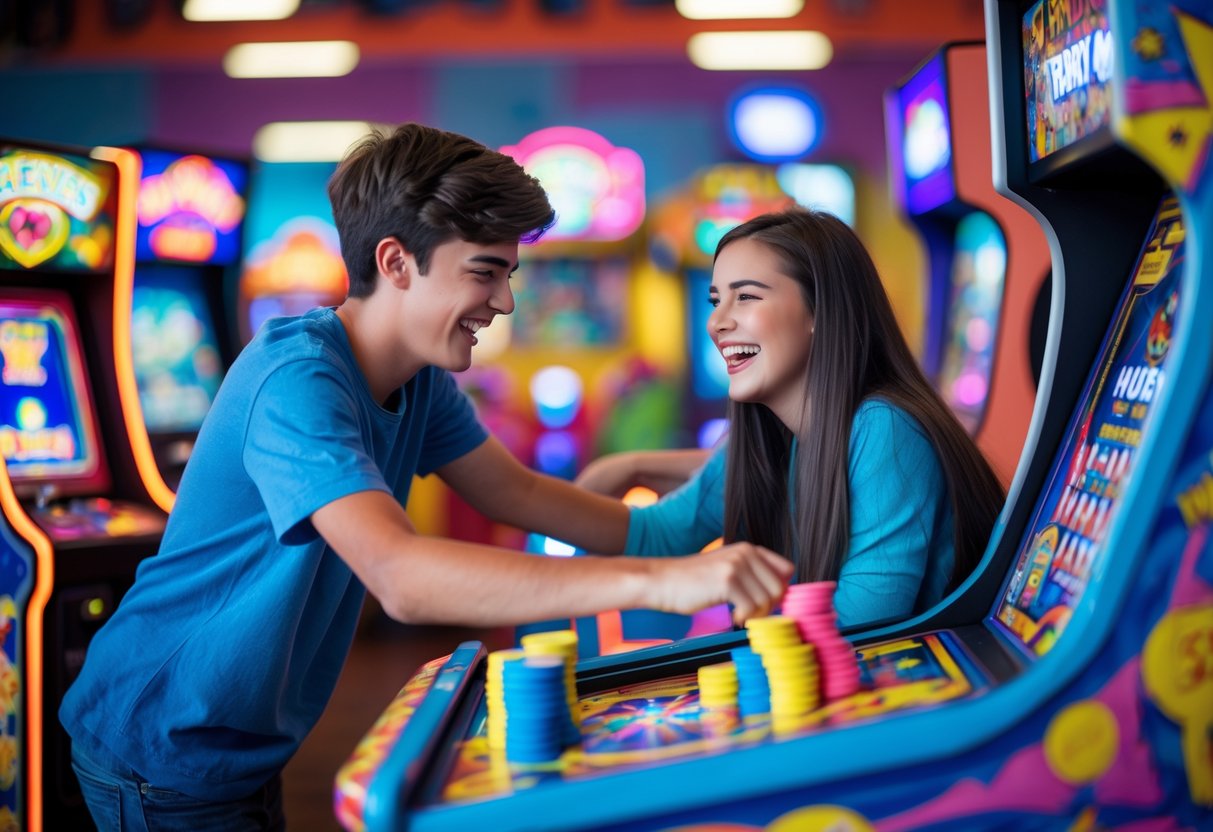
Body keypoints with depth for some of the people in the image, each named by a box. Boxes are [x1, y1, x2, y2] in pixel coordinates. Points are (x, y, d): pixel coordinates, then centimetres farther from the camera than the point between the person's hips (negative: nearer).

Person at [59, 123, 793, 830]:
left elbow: (517, 493, 8)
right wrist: (653, 583, -47)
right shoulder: (298, 380, -29)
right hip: (166, 762, -8)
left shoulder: (421, 381, -2)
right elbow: (402, 577, -42)